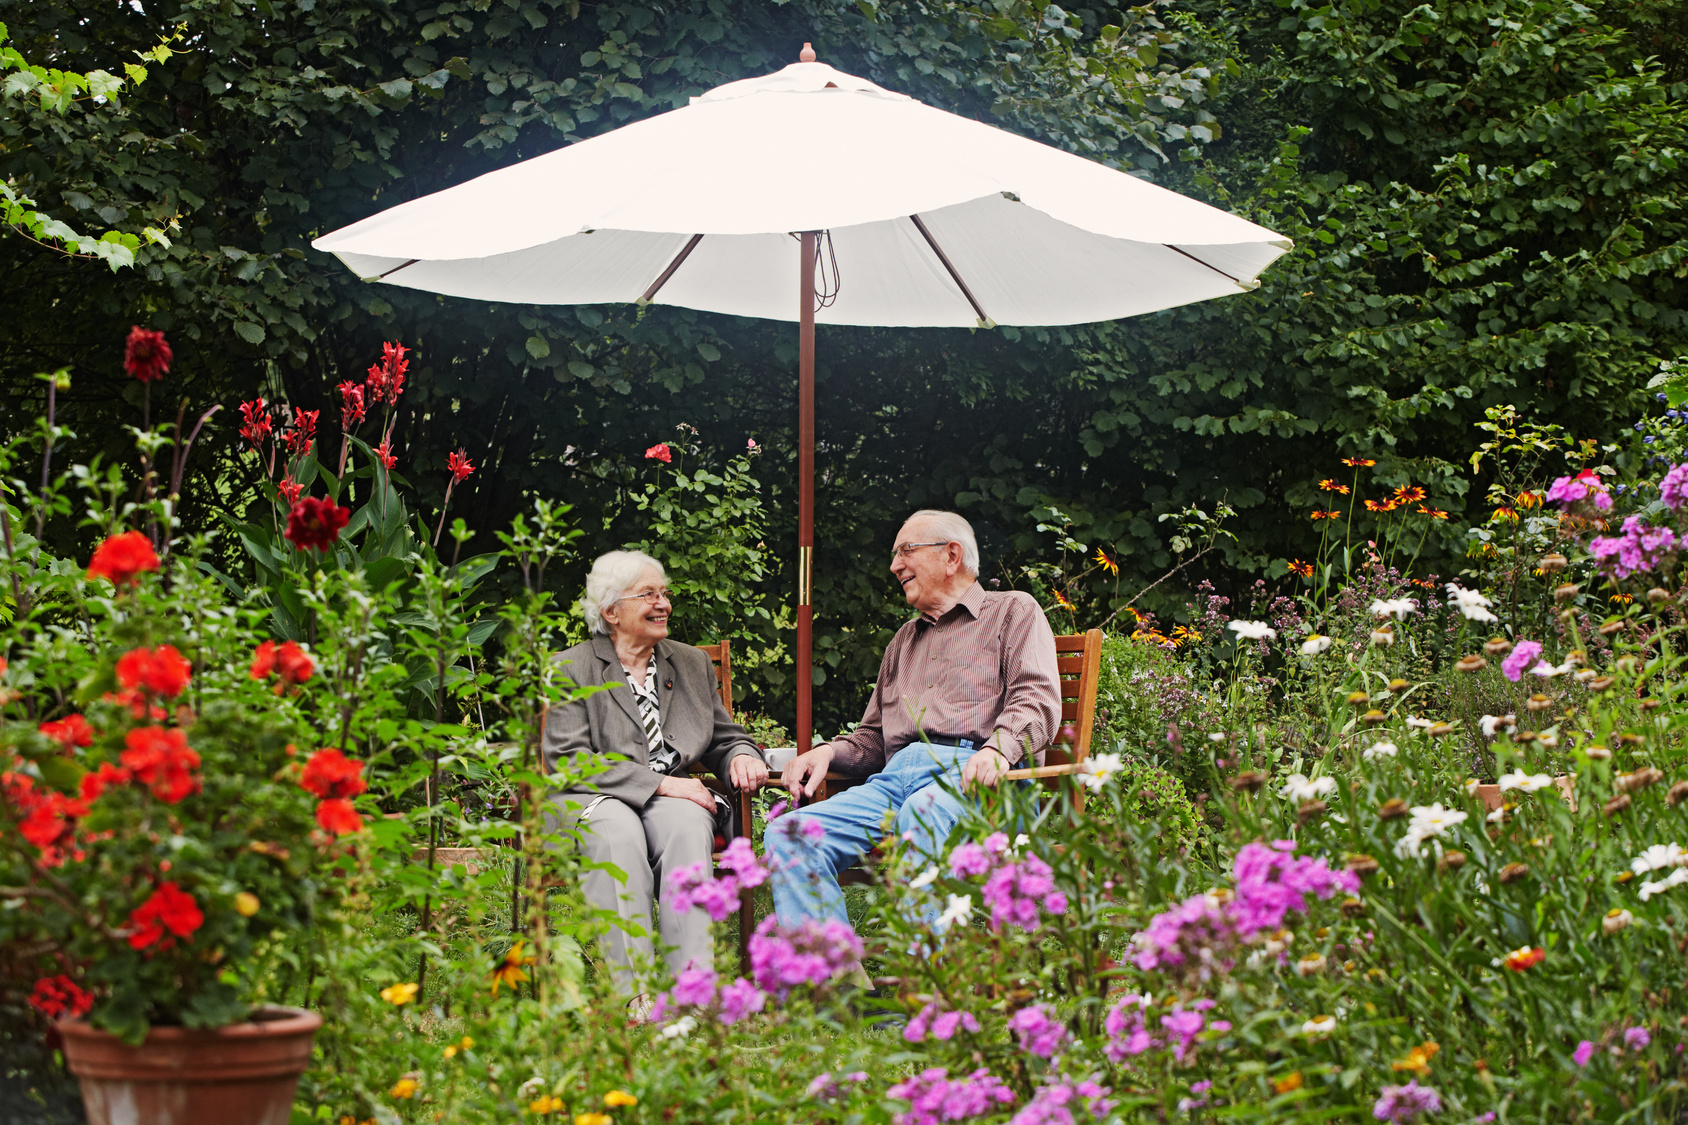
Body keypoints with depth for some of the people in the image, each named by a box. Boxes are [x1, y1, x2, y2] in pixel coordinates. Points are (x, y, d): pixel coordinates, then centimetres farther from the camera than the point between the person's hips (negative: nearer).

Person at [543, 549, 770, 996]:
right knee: (617, 833, -38)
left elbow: (725, 738, 25)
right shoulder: (571, 669, 5)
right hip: (593, 801, -3)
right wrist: (659, 783, -15)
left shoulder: (692, 663, 21)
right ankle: (633, 992, -44)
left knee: (685, 825, -33)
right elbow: (568, 761, -7)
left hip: (675, 797, 3)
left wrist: (741, 757, -2)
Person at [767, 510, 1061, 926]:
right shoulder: (904, 640, 37)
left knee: (923, 814, -42)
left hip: (970, 772, -6)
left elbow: (1037, 698, -1)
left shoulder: (1013, 611, 17)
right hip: (895, 778, 6)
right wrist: (829, 752, 11)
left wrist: (998, 747, -23)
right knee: (790, 834, -21)